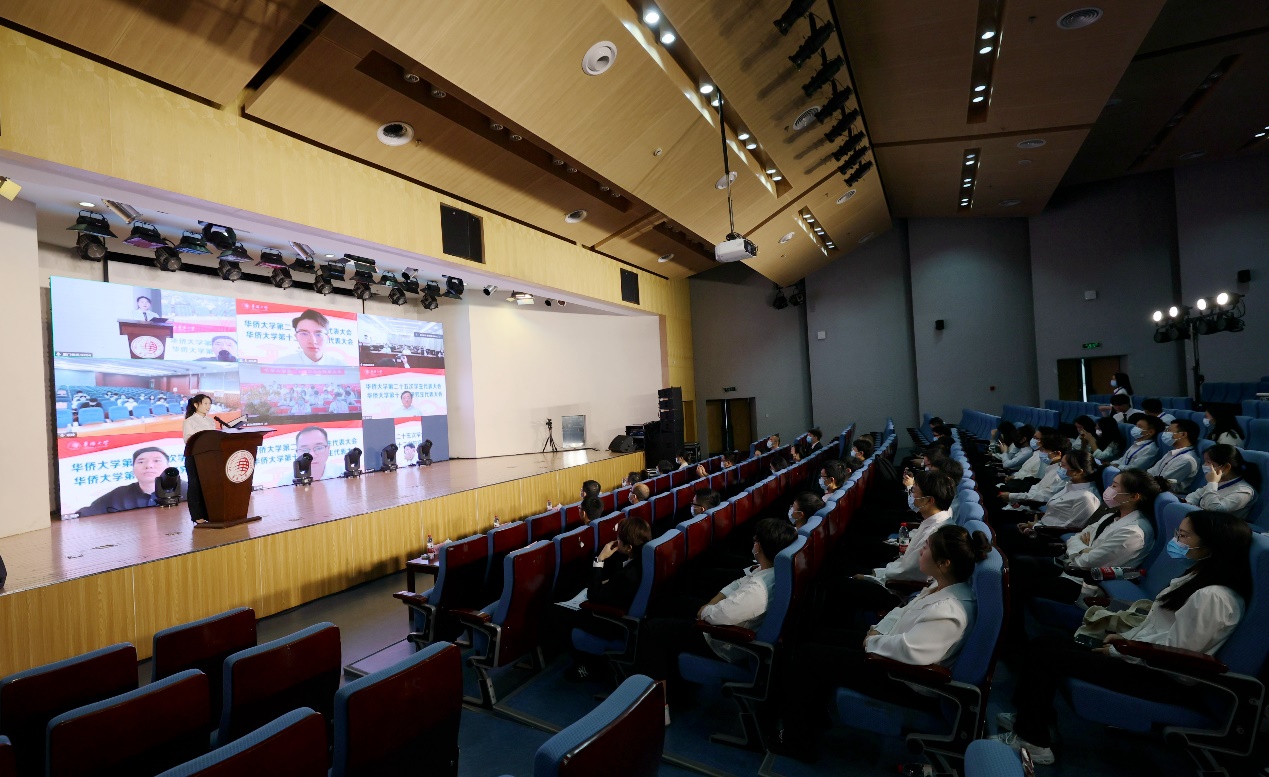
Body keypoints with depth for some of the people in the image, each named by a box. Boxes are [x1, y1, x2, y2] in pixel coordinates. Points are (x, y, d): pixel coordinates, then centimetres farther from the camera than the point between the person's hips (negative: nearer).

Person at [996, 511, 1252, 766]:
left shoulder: (1212, 597, -26)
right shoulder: (1201, 575, 5)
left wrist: (1118, 651, -10)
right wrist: (1125, 637, 8)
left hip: (1164, 678, -9)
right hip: (1148, 657, 9)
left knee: (1045, 656, -12)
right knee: (1043, 644, 2)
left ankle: (1033, 741, 5)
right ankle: (1032, 719, 13)